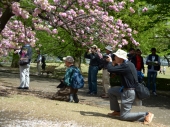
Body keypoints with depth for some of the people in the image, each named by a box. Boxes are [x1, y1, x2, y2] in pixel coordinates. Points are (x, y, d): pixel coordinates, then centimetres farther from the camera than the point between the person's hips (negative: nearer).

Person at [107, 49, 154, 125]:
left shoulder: (125, 66, -23)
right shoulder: (128, 63, 7)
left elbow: (110, 69, -26)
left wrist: (111, 62, -5)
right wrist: (115, 64, 5)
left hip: (129, 92, -10)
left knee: (123, 116, -2)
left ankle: (146, 115, -8)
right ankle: (117, 111, 24)